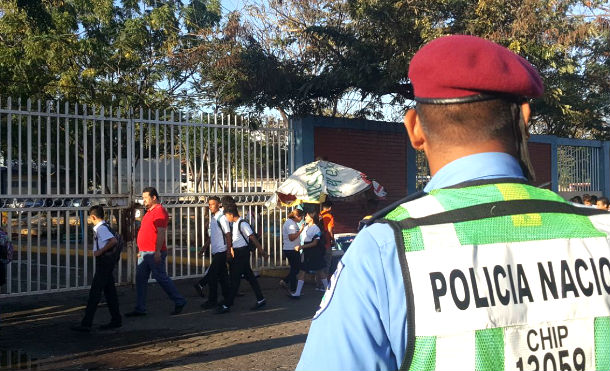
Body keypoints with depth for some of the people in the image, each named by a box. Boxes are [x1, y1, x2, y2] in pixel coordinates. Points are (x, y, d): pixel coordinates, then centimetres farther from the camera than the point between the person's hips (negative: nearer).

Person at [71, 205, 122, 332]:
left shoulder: (101, 228, -16)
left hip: (103, 261, -10)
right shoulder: (102, 227, 14)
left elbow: (114, 241, -29)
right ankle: (116, 320, 19)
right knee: (109, 292, 13)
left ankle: (86, 324, -7)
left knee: (95, 292, -8)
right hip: (106, 261, 10)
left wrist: (101, 251, -21)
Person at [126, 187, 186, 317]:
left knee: (161, 278, -3)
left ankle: (179, 302, 9)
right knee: (140, 279, 7)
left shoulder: (159, 211, -13)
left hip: (154, 253, -10)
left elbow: (161, 233, -20)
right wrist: (141, 251, 22)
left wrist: (157, 251, -25)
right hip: (144, 252, 10)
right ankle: (140, 309, 10)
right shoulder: (149, 212, 18)